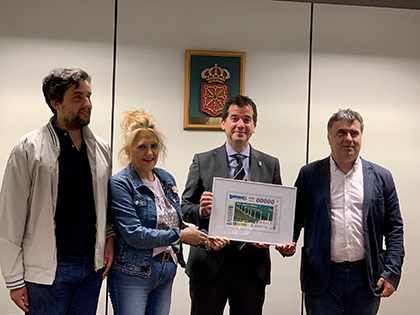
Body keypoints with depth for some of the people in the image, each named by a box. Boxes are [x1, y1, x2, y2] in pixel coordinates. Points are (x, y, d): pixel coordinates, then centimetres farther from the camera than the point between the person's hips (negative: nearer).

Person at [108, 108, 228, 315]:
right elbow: (133, 235, -20)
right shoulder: (120, 184, -12)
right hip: (132, 275, -6)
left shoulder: (167, 179, 9)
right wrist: (179, 235, -16)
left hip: (166, 273, 7)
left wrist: (205, 239, 0)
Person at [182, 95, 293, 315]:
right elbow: (185, 207, 2)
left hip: (253, 266, 1)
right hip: (210, 264, -1)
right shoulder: (202, 162, 4)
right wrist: (201, 211, -20)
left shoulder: (270, 165, 8)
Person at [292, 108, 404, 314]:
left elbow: (394, 229, 5)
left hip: (366, 279, 1)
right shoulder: (309, 174, 4)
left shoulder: (381, 178, 5)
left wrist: (392, 272, -3)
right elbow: (295, 219, 7)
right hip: (322, 278, -1)